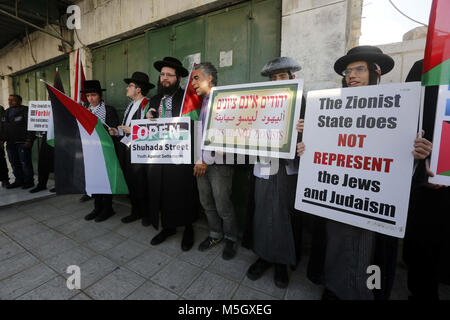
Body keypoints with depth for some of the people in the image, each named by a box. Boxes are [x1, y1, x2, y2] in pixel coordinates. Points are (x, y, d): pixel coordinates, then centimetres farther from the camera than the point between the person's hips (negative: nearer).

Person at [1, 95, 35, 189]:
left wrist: (29, 140, -17)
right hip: (10, 143, 8)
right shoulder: (7, 112, 19)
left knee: (25, 162, -4)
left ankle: (29, 181, 4)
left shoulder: (25, 111, -4)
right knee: (14, 163, 10)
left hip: (23, 142, -8)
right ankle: (19, 180, 19)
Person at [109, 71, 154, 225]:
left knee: (141, 183, 0)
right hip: (125, 147, 9)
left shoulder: (147, 105, -10)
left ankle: (146, 213, 19)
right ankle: (135, 211, 28)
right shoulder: (130, 105, 19)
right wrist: (117, 132, 8)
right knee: (130, 182, 13)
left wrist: (132, 130, -17)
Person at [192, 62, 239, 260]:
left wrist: (206, 161, -14)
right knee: (206, 203, 16)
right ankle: (215, 234, 37)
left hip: (218, 162, -7)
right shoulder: (203, 101, 16)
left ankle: (231, 239, 28)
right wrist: (200, 160, 7)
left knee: (223, 206, 4)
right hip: (202, 162, 8)